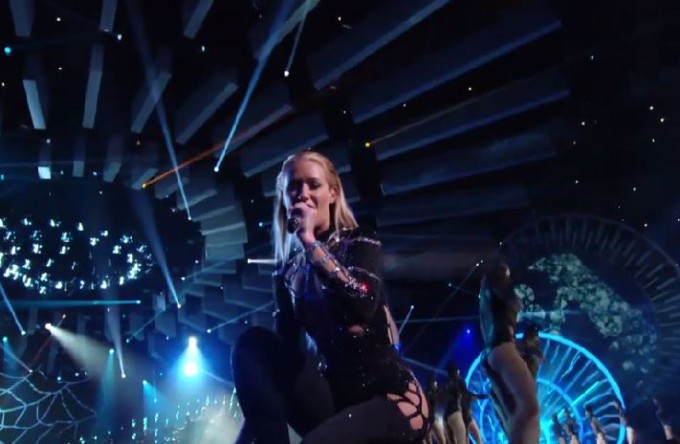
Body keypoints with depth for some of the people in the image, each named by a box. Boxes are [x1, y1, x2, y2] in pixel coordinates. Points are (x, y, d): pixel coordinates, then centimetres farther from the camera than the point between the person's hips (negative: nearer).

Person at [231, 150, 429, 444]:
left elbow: (361, 307, -26)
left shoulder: (358, 242, -4)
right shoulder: (287, 271, 7)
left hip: (392, 395, -5)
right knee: (253, 343, -15)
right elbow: (287, 348, 2)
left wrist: (309, 240, -21)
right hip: (334, 398, 6)